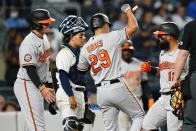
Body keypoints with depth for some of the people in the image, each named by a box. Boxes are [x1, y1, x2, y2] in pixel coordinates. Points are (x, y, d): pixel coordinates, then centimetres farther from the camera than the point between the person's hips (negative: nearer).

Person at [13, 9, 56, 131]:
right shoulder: (29, 43, -21)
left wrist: (48, 86, 20)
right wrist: (42, 89, -31)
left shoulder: (44, 38, 10)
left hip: (39, 85, 10)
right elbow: (30, 69, -25)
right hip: (27, 85, -10)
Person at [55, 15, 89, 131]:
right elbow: (63, 77, -19)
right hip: (67, 93, -10)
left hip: (79, 94, 10)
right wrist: (70, 96, -24)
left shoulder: (80, 52, 17)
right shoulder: (65, 53, -12)